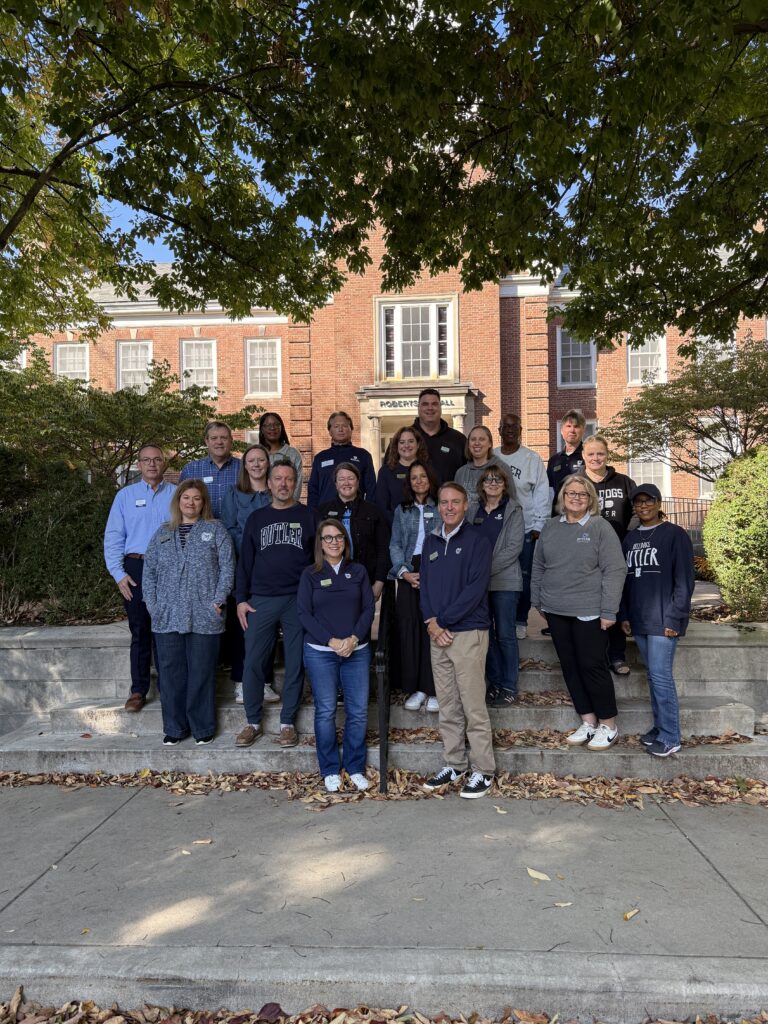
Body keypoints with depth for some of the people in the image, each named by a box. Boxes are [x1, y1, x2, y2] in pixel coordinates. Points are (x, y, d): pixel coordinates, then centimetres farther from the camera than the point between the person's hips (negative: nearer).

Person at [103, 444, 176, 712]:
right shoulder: (125, 495, 7)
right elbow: (113, 537, 4)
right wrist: (118, 573, -4)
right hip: (136, 569, 1)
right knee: (140, 631, 6)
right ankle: (138, 690, 15)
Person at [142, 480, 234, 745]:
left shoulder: (215, 530, 5)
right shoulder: (163, 533, 14)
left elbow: (227, 567, -1)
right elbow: (149, 569, 12)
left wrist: (219, 600, -9)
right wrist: (152, 604, 2)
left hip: (204, 616, -3)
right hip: (167, 617, 3)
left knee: (202, 673, 3)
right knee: (171, 672, 7)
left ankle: (203, 728, 16)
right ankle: (174, 728, 20)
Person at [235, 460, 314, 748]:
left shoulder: (309, 516, 5)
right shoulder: (257, 518, 10)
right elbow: (245, 560, 11)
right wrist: (241, 599, 4)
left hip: (299, 600, -1)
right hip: (261, 600, 1)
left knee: (296, 664, 5)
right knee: (253, 663, 1)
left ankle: (287, 723, 18)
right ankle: (253, 722, 16)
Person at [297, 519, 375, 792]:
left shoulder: (358, 572, 8)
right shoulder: (310, 575, 3)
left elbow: (368, 608, 3)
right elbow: (304, 614, -3)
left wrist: (353, 639, -11)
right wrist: (332, 641, -13)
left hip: (357, 651, 2)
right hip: (320, 652, -2)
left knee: (358, 711, 2)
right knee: (326, 711, 3)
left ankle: (355, 768, 18)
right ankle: (330, 771, 17)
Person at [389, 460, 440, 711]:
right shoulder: (402, 510, 15)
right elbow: (394, 544, 10)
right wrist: (405, 572, -5)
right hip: (409, 574, 3)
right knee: (409, 626, -1)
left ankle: (433, 689, 2)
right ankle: (415, 688, 8)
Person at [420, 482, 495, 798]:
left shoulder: (477, 540, -5)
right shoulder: (431, 541, 13)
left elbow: (475, 588, -14)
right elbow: (424, 583, 11)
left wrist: (442, 620, -14)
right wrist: (430, 621, -4)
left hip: (468, 632, -6)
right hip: (437, 634, 6)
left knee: (473, 706, -2)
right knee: (447, 705, 12)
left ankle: (483, 770, 9)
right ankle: (453, 764, 24)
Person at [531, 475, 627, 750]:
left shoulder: (600, 527, -7)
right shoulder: (550, 527, 8)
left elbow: (615, 570, -10)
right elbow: (538, 566, 15)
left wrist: (609, 611, -14)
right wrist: (538, 601, 13)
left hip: (588, 612, -5)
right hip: (556, 611, 5)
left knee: (592, 666, 1)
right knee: (570, 666, 11)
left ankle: (608, 725, 18)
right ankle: (588, 722, 24)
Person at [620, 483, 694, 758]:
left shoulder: (675, 535, -5)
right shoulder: (630, 538, 13)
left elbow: (684, 581, -9)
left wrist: (674, 617, -14)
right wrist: (625, 615, 10)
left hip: (663, 619, -6)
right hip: (638, 620, 6)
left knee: (661, 675, -7)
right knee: (653, 675, 12)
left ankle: (670, 737, 2)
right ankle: (659, 726, 22)